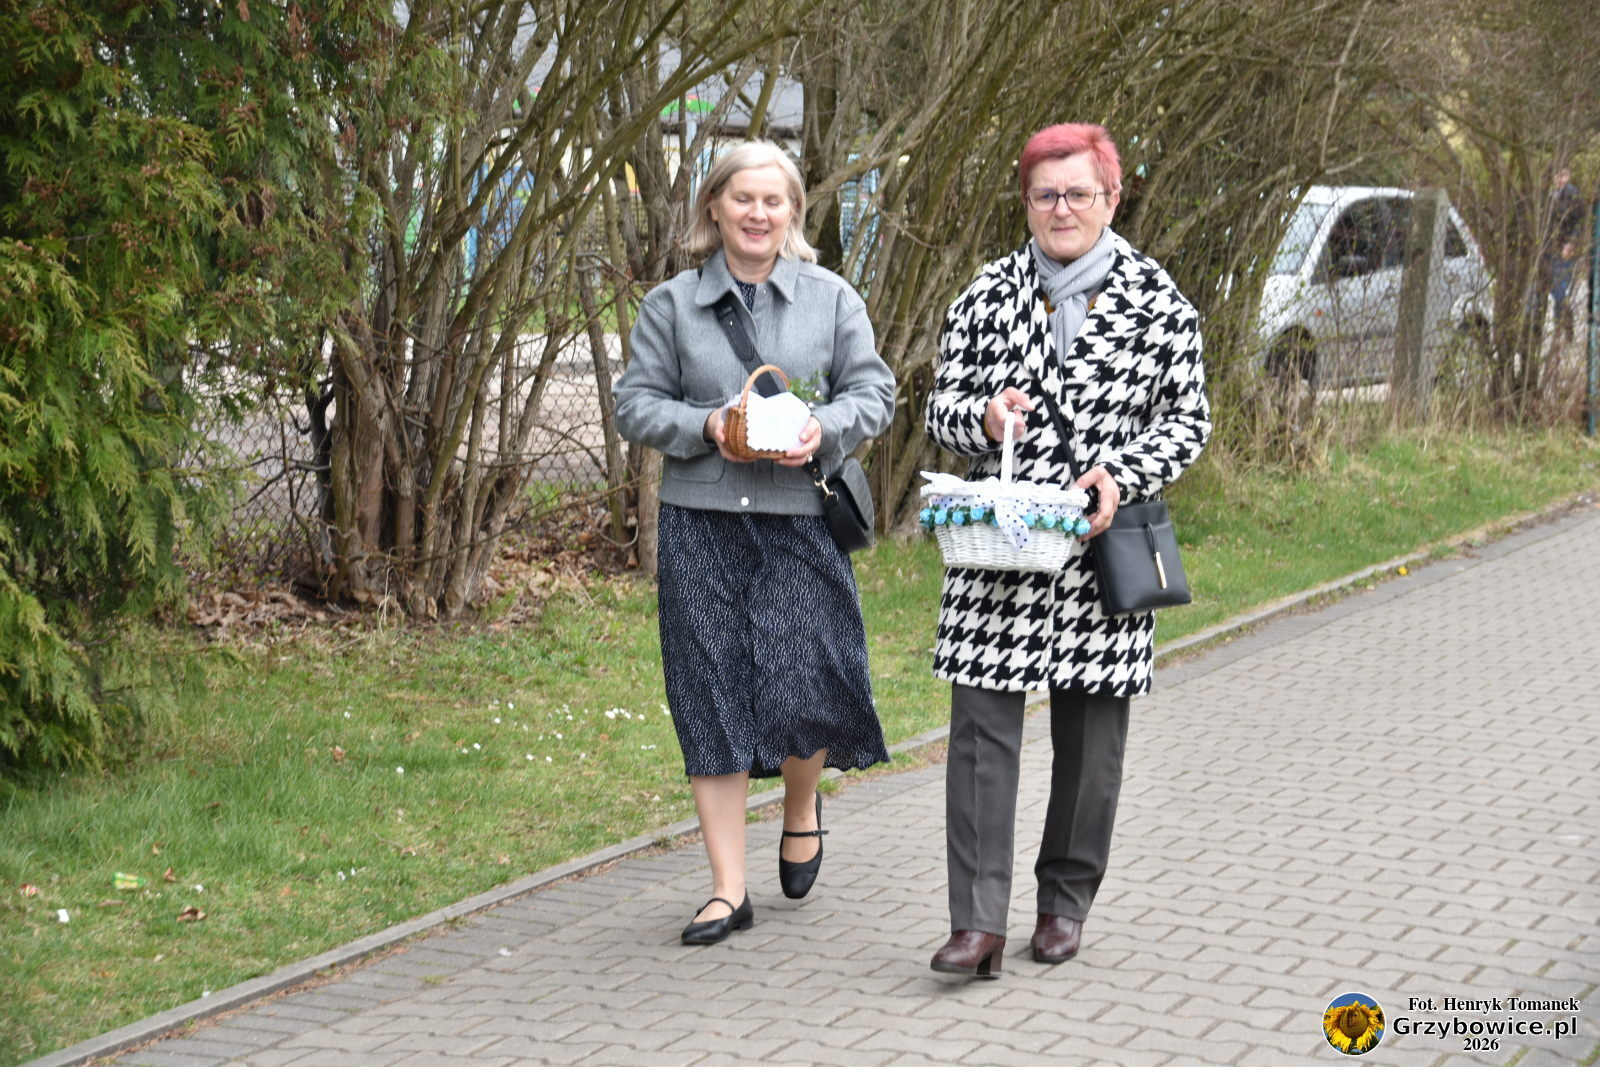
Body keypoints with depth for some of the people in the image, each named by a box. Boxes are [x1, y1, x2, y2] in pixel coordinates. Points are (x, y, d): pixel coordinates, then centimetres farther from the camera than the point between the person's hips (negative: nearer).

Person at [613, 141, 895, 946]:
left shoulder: (832, 298, 8)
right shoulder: (670, 304, 7)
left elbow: (873, 393, 7)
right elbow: (636, 405, 5)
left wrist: (823, 429, -13)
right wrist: (706, 427, -12)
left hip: (801, 519, -1)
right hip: (700, 524, 1)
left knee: (802, 688, -9)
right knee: (712, 700, 2)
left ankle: (802, 809, 28)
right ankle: (728, 889, 11)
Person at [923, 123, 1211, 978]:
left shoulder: (1156, 299, 3)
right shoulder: (988, 295, 7)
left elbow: (1187, 419, 4)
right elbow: (941, 404, 9)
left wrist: (1124, 475, -13)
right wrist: (984, 417, -14)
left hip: (1101, 546, 0)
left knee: (1091, 732, 8)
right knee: (981, 726, -7)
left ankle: (1066, 902, 24)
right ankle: (979, 922, -5)